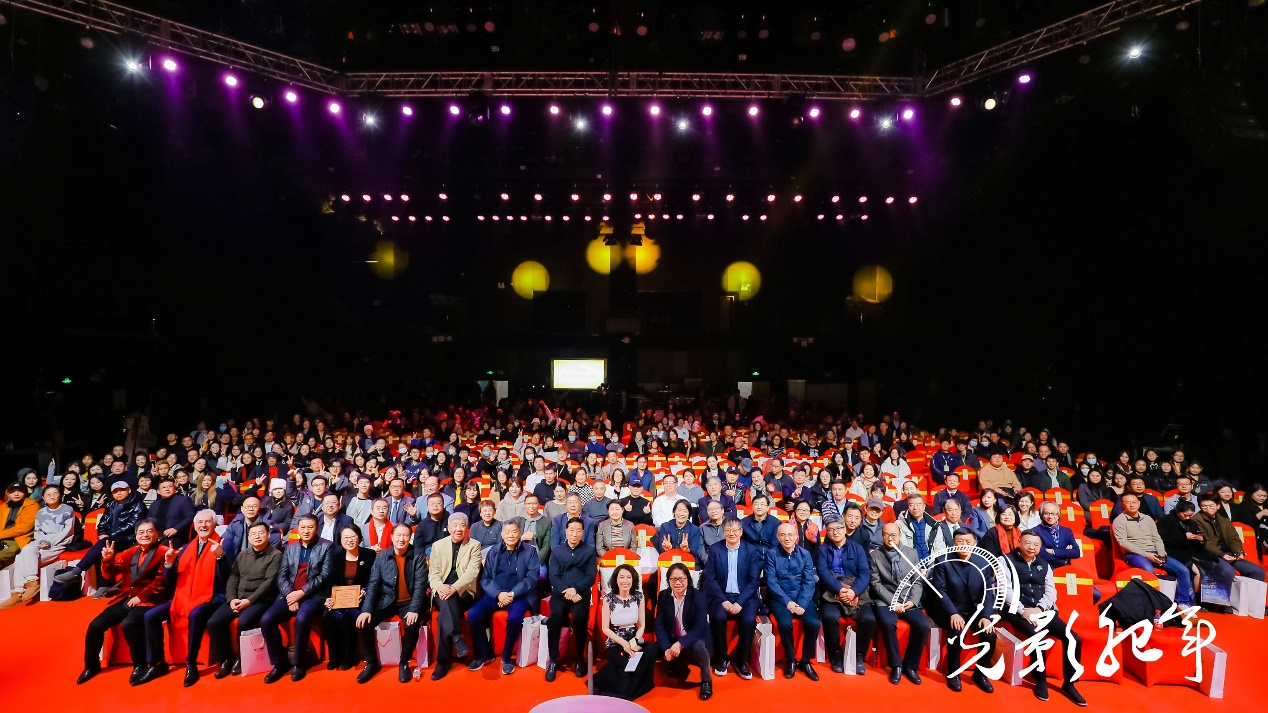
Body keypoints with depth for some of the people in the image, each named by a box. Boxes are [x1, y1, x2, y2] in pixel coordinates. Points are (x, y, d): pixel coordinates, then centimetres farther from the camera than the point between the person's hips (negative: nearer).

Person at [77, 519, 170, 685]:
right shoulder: (130, 552, 16)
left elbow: (161, 582, -12)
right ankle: (92, 666, 20)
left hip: (148, 601, -7)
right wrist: (108, 560, -7)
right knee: (95, 625, -4)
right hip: (125, 600, 7)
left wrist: (140, 597, -17)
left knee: (129, 623, -32)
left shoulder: (163, 552, -5)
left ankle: (140, 665, -14)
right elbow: (109, 574, 12)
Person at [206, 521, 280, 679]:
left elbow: (269, 582, -12)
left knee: (243, 623, -30)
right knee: (213, 623, -14)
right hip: (238, 598, 6)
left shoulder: (275, 555, -5)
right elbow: (232, 578, 10)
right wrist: (231, 599, -7)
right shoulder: (242, 555, 15)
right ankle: (226, 660, 3)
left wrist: (249, 600, -18)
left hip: (260, 599, -6)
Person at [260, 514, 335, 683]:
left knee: (301, 618, -33)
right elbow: (282, 575, 7)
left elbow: (324, 575, -6)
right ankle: (281, 662, 0)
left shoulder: (326, 547, 1)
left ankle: (299, 663, -11)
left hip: (314, 595, -5)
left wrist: (302, 592, -16)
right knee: (266, 620, -20)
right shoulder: (290, 548, 14)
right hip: (289, 595, 5)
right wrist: (290, 595, -11)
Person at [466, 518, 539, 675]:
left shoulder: (530, 552, 4)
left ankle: (506, 657, -7)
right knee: (473, 614, -20)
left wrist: (512, 594, -17)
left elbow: (532, 578, -5)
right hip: (495, 594, 3)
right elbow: (485, 578, 4)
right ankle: (484, 654, 1)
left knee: (515, 618, -32)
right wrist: (498, 594, -14)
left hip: (519, 596, -3)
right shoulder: (493, 552, 12)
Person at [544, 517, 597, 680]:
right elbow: (554, 577, 5)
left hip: (581, 594, -1)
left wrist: (576, 589, -13)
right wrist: (567, 592, -12)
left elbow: (591, 576, 4)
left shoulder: (589, 551, 12)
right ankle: (553, 660, -15)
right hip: (560, 593, 1)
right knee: (555, 617, -30)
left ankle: (580, 659, -10)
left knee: (579, 619, -31)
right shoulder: (556, 551, 15)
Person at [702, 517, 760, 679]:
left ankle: (741, 661, -3)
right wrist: (723, 601, -16)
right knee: (718, 617, -30)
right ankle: (722, 658, -4)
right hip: (721, 596, 0)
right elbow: (709, 579, -3)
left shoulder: (752, 550, 1)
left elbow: (754, 580, -3)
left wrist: (740, 603, -15)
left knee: (749, 620, -28)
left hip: (745, 596, 0)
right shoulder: (714, 549, 1)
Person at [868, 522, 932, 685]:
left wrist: (912, 601, -9)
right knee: (888, 623, -32)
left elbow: (917, 581, 7)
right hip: (885, 601, -2)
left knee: (923, 625, -24)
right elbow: (876, 583, -3)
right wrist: (893, 602, -14)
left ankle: (910, 666, -3)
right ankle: (896, 665, -10)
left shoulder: (912, 553, 8)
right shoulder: (874, 555, 1)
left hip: (909, 601, 3)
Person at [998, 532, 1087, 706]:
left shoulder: (1044, 565, 18)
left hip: (1043, 611, 6)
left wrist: (1039, 608, -9)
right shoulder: (1007, 560, 1)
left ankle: (1069, 684, 8)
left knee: (1074, 639, -11)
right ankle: (1040, 681, -5)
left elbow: (1051, 590, 9)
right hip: (1017, 611, -6)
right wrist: (1023, 610, -17)